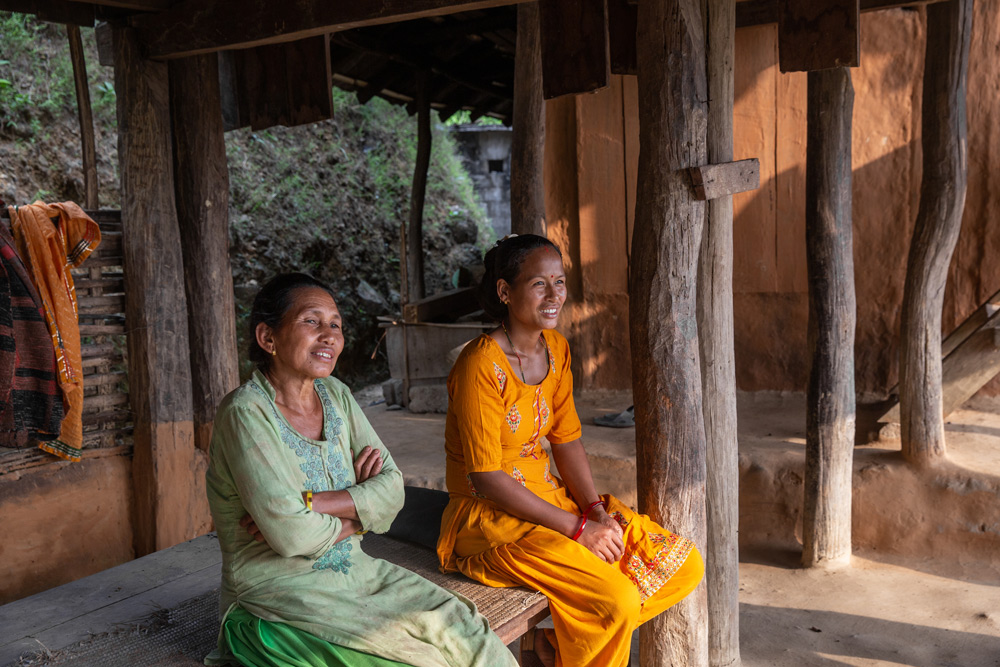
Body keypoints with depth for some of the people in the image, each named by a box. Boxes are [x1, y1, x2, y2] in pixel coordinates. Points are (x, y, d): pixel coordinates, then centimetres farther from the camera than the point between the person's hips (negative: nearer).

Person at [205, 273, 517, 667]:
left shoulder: (336, 396, 6)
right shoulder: (245, 413, -15)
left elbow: (391, 489, -3)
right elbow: (290, 534, -22)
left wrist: (305, 504, -16)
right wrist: (358, 508, -4)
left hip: (354, 573, 6)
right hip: (277, 591, -6)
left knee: (465, 635, -11)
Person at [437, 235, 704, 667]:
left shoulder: (555, 348, 5)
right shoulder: (480, 366, -20)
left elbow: (566, 440, 7)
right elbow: (487, 479, -21)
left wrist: (595, 510, -8)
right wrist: (577, 528, -19)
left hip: (549, 498, 8)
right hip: (491, 517, -8)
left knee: (685, 564, -1)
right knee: (617, 600, -26)